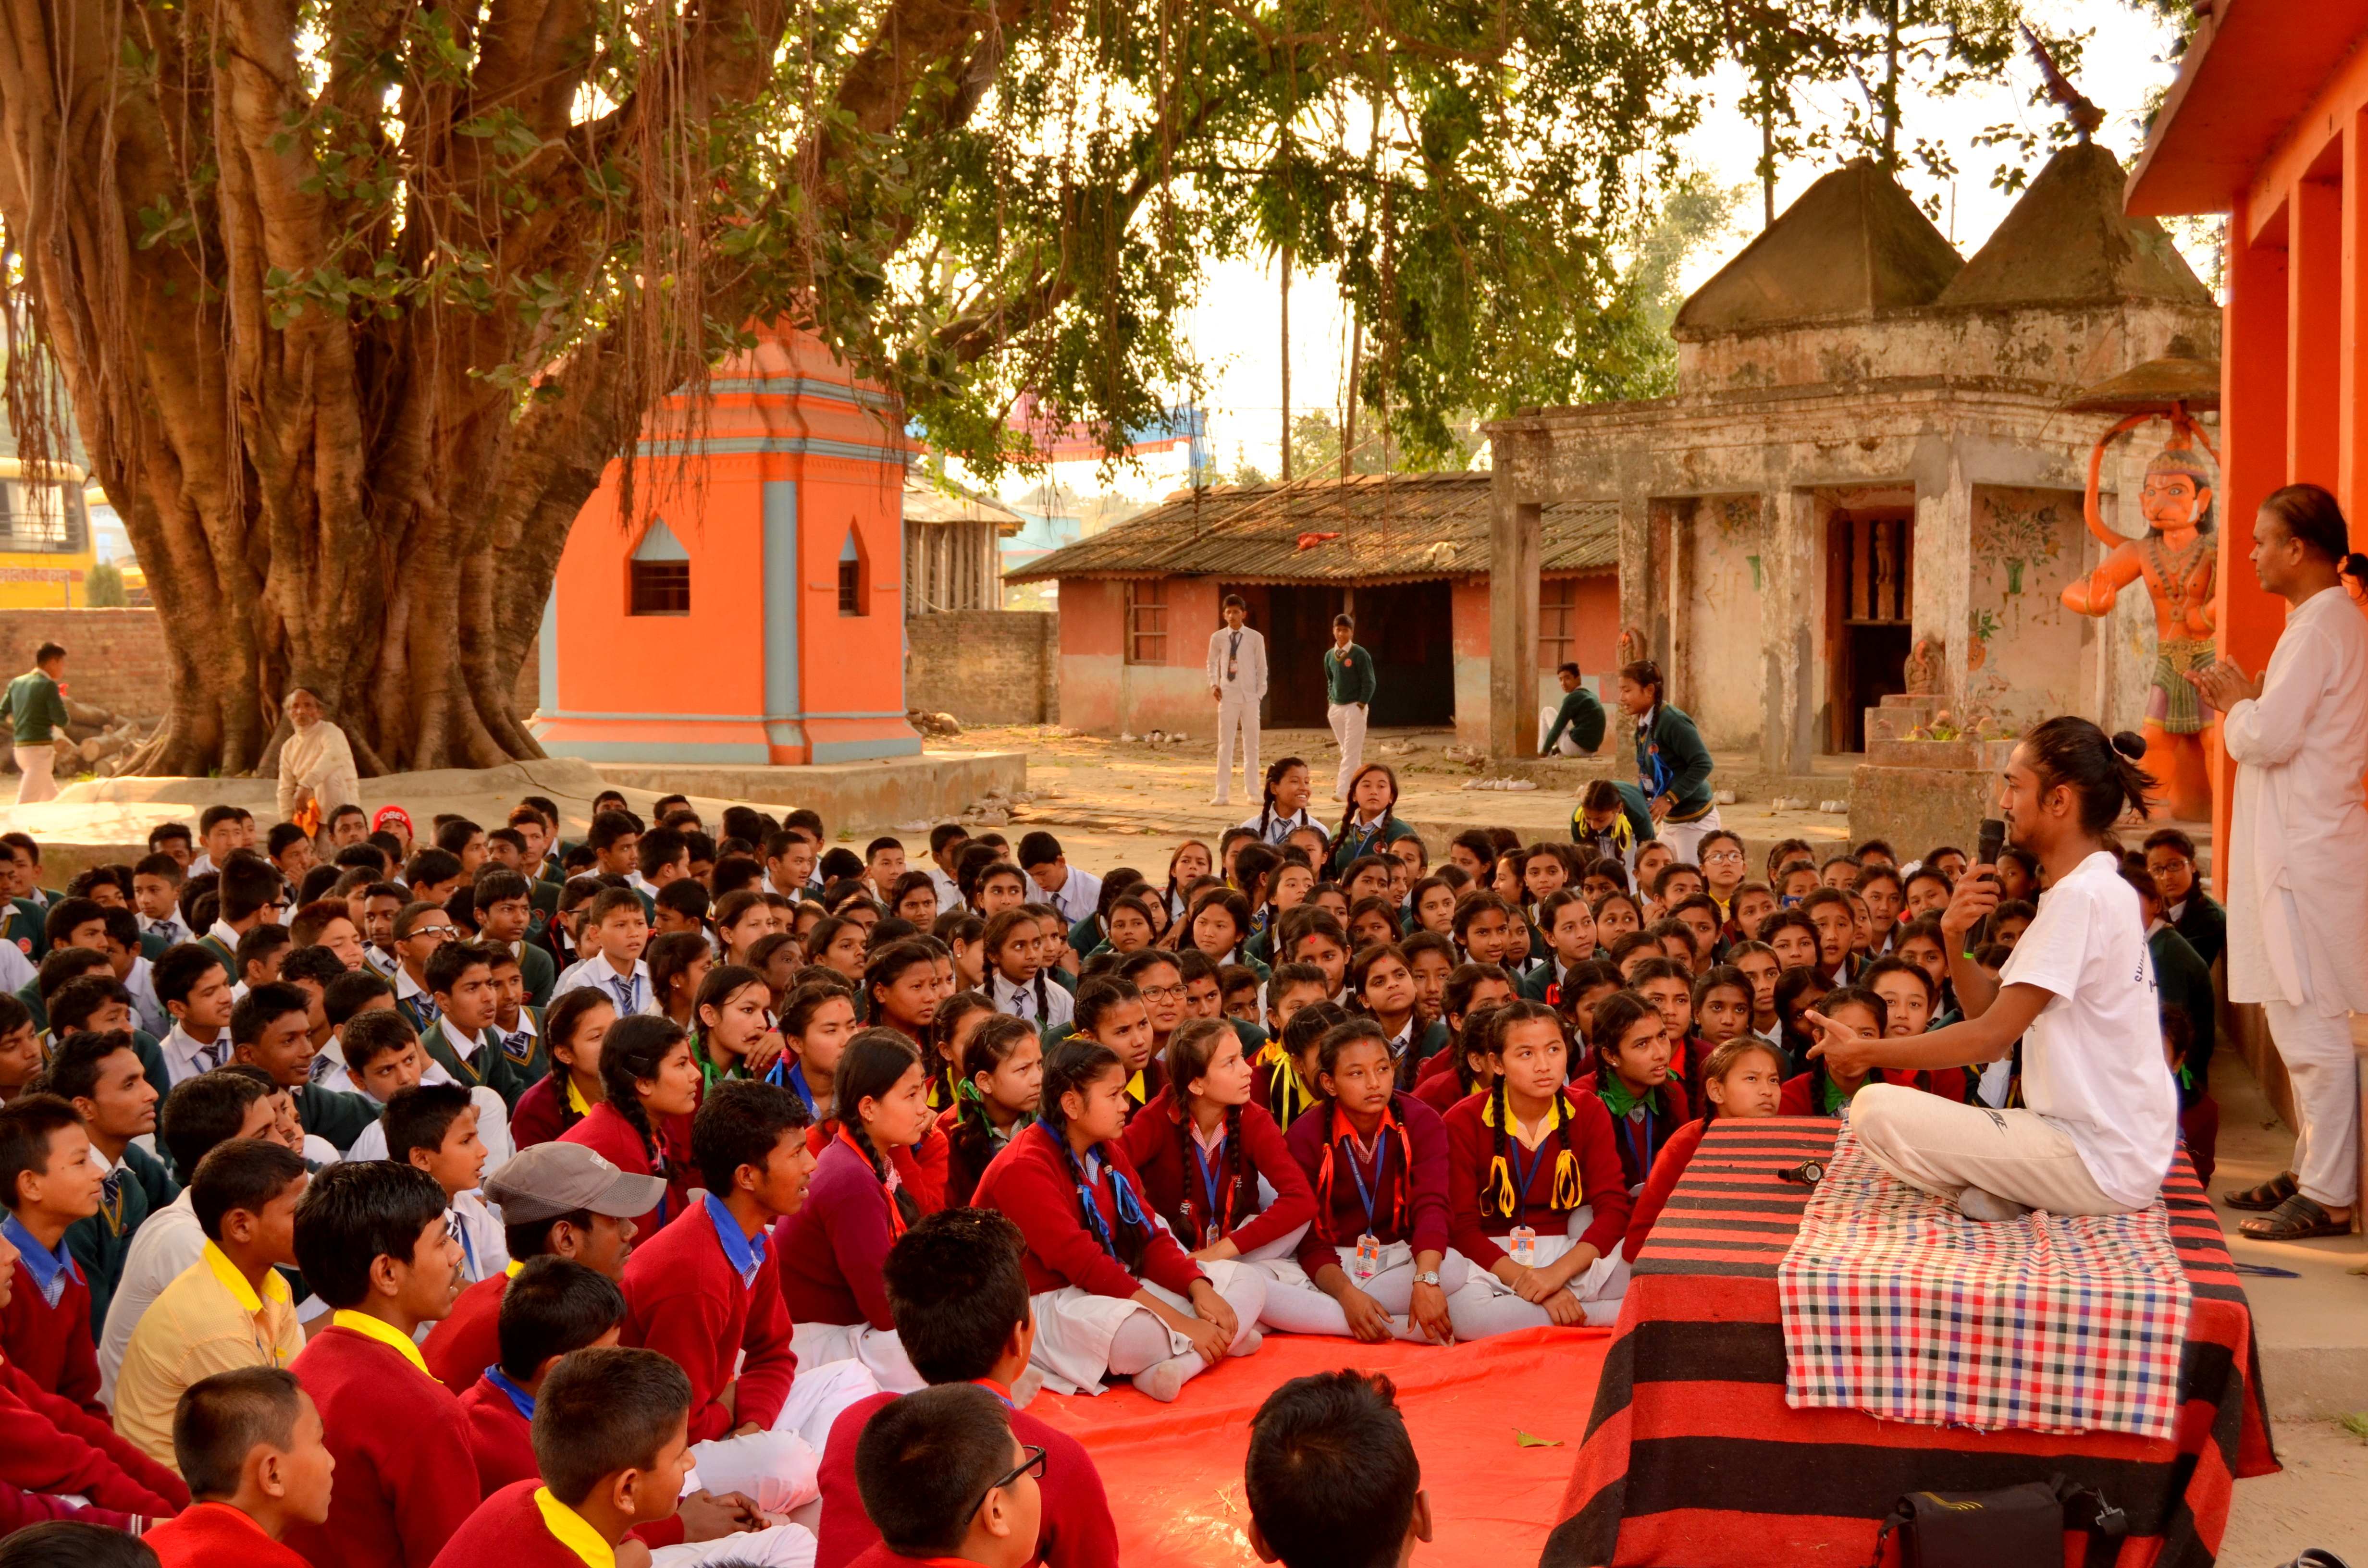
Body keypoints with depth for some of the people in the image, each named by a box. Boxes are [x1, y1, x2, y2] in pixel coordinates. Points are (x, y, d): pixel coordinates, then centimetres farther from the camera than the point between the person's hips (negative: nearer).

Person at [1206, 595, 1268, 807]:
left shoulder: (1256, 638, -2)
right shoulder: (1218, 638, 0)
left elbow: (1262, 668, 4)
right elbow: (1212, 663, 14)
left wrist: (1260, 694, -1)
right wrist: (1214, 684, 0)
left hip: (1250, 698, 0)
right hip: (1227, 697, 0)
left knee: (1251, 744, 7)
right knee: (1225, 745, 1)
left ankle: (1252, 791, 16)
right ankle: (1222, 793, 3)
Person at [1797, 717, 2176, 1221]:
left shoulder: (2082, 896, -17)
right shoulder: (2096, 888, 15)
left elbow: (1992, 1036, -19)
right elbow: (1989, 1009, 12)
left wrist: (1867, 1052, -11)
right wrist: (1955, 937, -7)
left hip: (2101, 1162, -10)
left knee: (1876, 1108, -20)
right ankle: (2011, 1196, 5)